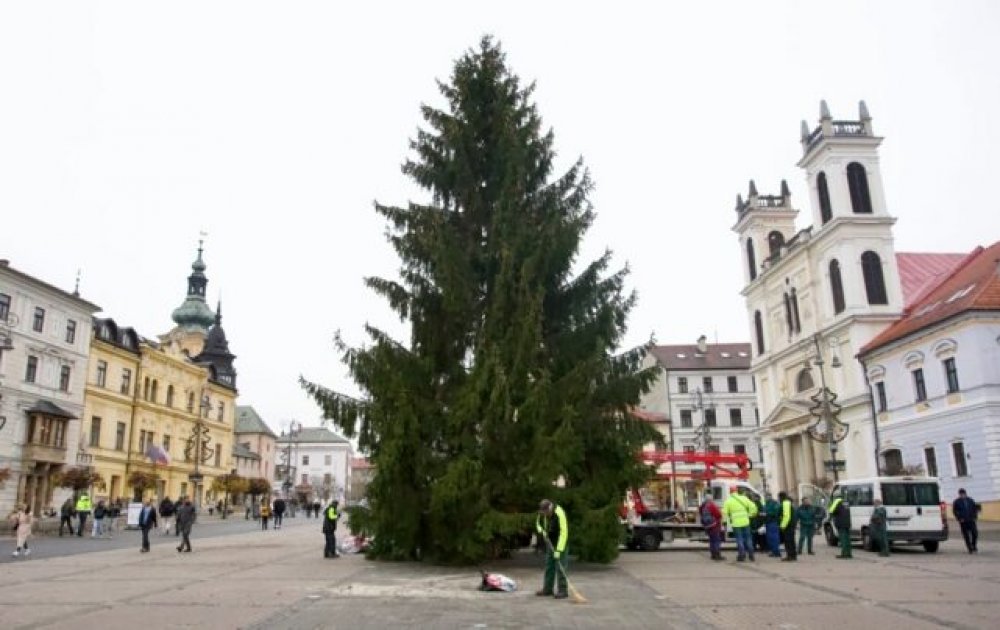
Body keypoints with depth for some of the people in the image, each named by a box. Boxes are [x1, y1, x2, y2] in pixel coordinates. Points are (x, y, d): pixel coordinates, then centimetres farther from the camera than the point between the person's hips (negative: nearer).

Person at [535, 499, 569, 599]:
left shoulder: (559, 513, -30)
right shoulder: (542, 512, -9)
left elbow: (564, 532, -31)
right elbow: (538, 523, 10)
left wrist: (559, 550, -33)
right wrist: (541, 530, -14)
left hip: (561, 541, -7)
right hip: (550, 541, 7)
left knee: (560, 566, -10)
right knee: (549, 565, 9)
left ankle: (563, 590, -5)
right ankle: (547, 589, 16)